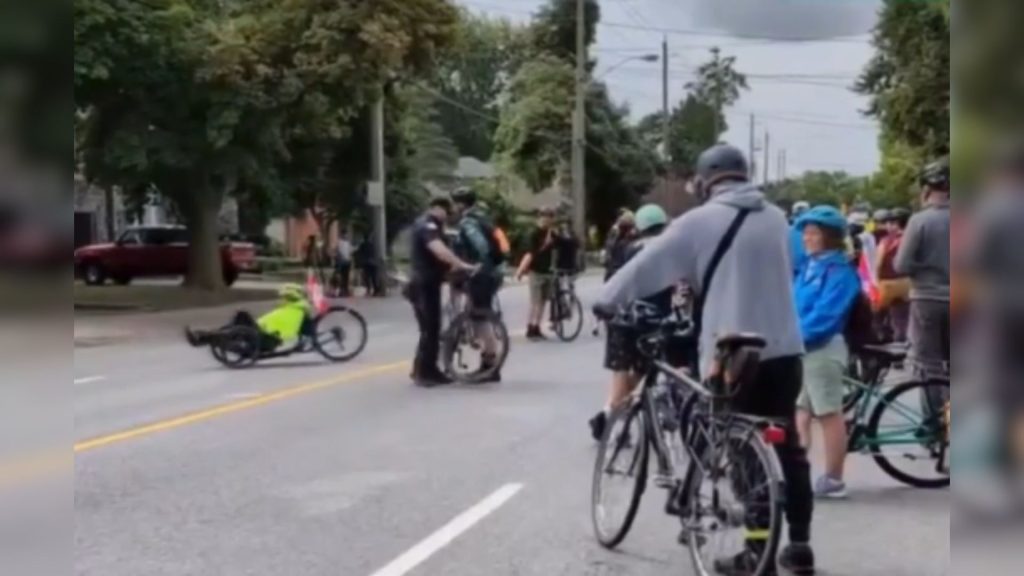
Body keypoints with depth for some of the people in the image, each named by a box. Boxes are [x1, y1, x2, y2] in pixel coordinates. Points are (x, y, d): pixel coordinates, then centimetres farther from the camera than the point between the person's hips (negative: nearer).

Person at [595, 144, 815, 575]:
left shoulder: (700, 221, -6)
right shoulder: (776, 217, 10)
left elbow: (647, 264, -3)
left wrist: (606, 300, 10)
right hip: (785, 347, 5)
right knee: (788, 445, 12)